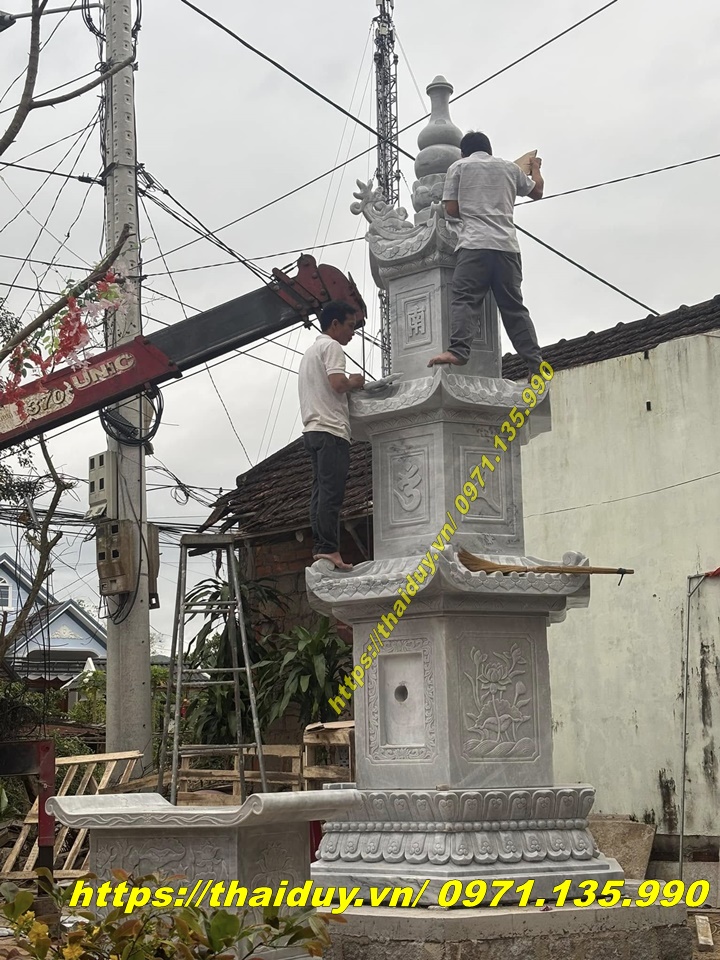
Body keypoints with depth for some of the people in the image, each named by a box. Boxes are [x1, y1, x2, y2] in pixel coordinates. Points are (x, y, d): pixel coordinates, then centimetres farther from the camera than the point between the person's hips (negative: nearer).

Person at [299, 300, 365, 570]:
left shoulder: (310, 351, 27)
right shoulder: (331, 347, -3)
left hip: (312, 430, 10)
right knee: (331, 492, -14)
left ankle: (319, 549, -1)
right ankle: (329, 549, -19)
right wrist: (353, 383, 1)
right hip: (331, 429, -10)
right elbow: (337, 383, -18)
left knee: (321, 492, 4)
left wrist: (348, 384, 21)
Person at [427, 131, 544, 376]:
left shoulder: (459, 167, 13)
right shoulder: (509, 167, 22)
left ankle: (457, 351, -33)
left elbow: (451, 209, 8)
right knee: (513, 305, 7)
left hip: (475, 243, -3)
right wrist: (535, 168, 57)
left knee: (465, 299, -13)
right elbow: (537, 191, 38)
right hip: (507, 245, 4)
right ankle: (535, 362, 2)